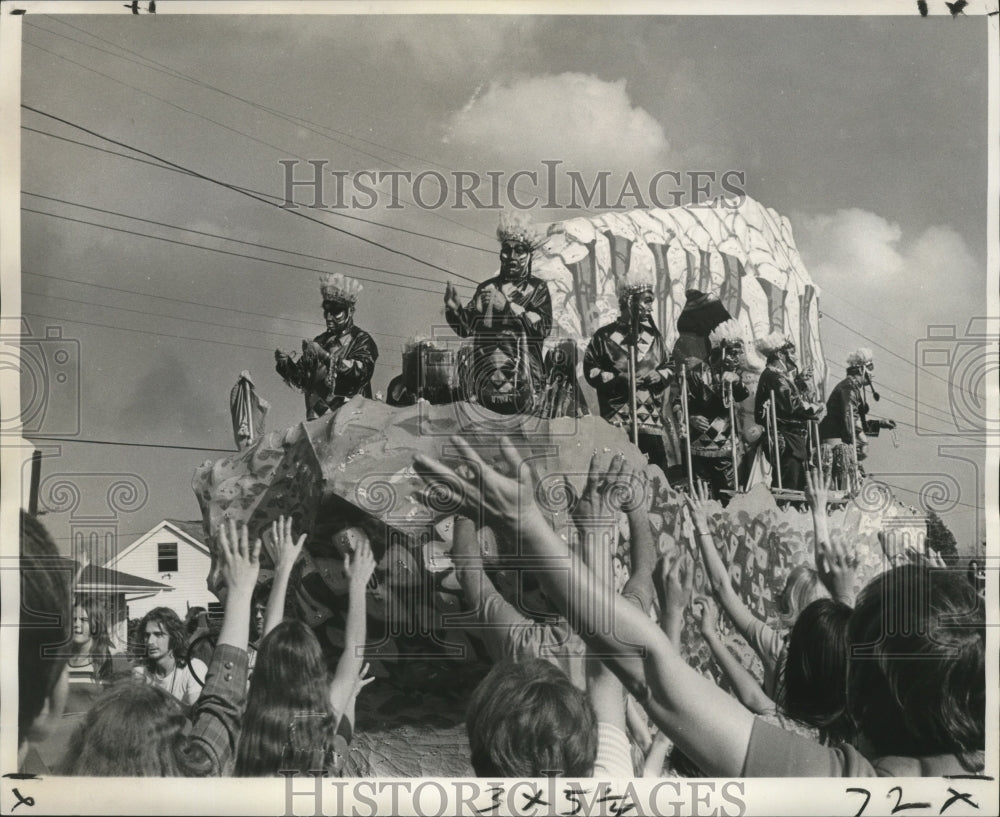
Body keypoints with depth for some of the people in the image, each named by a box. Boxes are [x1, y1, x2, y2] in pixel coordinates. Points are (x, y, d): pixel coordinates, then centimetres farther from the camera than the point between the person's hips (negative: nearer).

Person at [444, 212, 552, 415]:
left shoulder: (537, 288, 13)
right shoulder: (486, 288, 21)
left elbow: (543, 328, -3)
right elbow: (465, 328, 13)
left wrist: (508, 305, -9)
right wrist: (454, 308, -7)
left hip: (522, 359, -2)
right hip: (485, 357, 2)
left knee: (512, 392, -28)